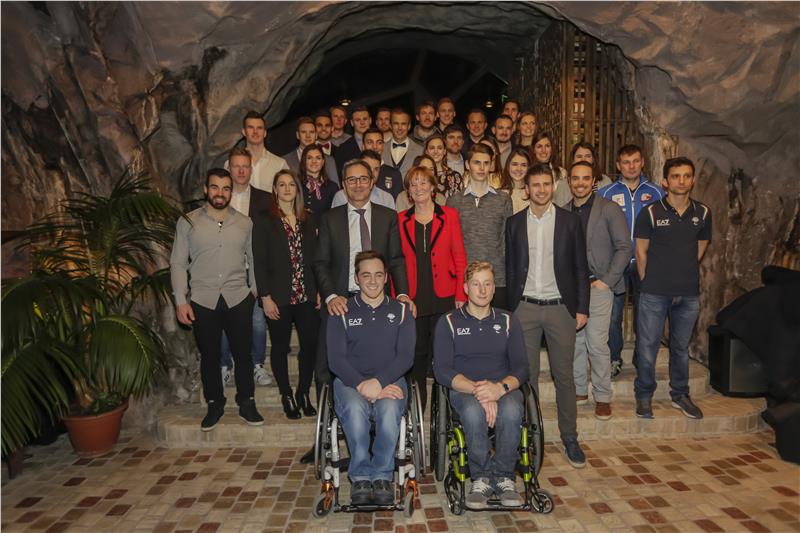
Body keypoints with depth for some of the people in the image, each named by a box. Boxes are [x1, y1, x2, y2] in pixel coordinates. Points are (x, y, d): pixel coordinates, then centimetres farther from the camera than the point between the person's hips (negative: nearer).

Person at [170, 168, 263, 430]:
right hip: (203, 301, 0)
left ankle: (246, 404, 23)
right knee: (209, 356, 11)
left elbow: (253, 259, 11)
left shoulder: (245, 223, 5)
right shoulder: (188, 222, 1)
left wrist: (257, 290, 4)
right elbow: (178, 264, 1)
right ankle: (214, 405, 27)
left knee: (243, 354, 7)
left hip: (238, 299, 1)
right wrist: (180, 301, -4)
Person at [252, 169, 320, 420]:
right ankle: (287, 396, 23)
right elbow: (259, 262, -4)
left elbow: (315, 257, 10)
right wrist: (266, 297, -10)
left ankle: (303, 393, 20)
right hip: (279, 297, -3)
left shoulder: (308, 220, 10)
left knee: (310, 344, 2)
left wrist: (319, 290, 4)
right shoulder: (264, 223, -1)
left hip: (307, 296, 3)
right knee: (280, 347, 8)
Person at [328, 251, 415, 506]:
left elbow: (405, 356, 1)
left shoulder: (401, 311, 11)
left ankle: (382, 476, -15)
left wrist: (378, 382, -16)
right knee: (355, 409, -34)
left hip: (390, 380, 0)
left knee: (389, 409, -34)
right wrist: (362, 385, -18)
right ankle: (361, 477, -16)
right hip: (350, 381, 0)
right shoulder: (342, 312, 9)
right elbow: (336, 358, -1)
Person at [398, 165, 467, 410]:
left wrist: (461, 295, -4)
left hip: (444, 298, -1)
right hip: (413, 299, 1)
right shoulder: (400, 220, 9)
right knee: (416, 355, 6)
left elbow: (460, 258, 3)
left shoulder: (450, 215, 5)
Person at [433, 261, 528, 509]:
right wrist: (476, 389, -22)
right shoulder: (449, 322, 6)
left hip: (504, 388, 2)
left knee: (511, 411, -34)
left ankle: (503, 476, -13)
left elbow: (521, 367, 3)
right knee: (474, 411, -36)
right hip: (463, 389, -1)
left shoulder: (508, 321, 13)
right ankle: (481, 478, -16)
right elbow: (442, 370, -5)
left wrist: (501, 387, -20)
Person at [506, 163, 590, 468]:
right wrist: (511, 308, 4)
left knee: (563, 375, 5)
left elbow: (580, 267, 4)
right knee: (526, 375, 6)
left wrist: (582, 308, -1)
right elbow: (510, 268, 8)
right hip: (525, 308, 1)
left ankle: (570, 438, 17)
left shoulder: (570, 221, 3)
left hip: (560, 306, -1)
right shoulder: (515, 223, 6)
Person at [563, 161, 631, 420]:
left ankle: (602, 397, 7)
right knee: (575, 341, 7)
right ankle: (579, 390, 22)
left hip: (598, 285, -3)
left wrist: (606, 281, -9)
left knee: (597, 343, -7)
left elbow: (624, 248, -2)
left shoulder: (610, 209, 0)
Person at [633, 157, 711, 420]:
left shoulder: (703, 213, 3)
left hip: (689, 294, 3)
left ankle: (680, 394, 31)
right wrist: (649, 282, 4)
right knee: (648, 345, 3)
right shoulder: (650, 213, -6)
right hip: (654, 293, -3)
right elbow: (641, 251, 0)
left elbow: (700, 249, 14)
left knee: (681, 346, 15)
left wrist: (685, 275, 14)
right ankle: (644, 396, 18)